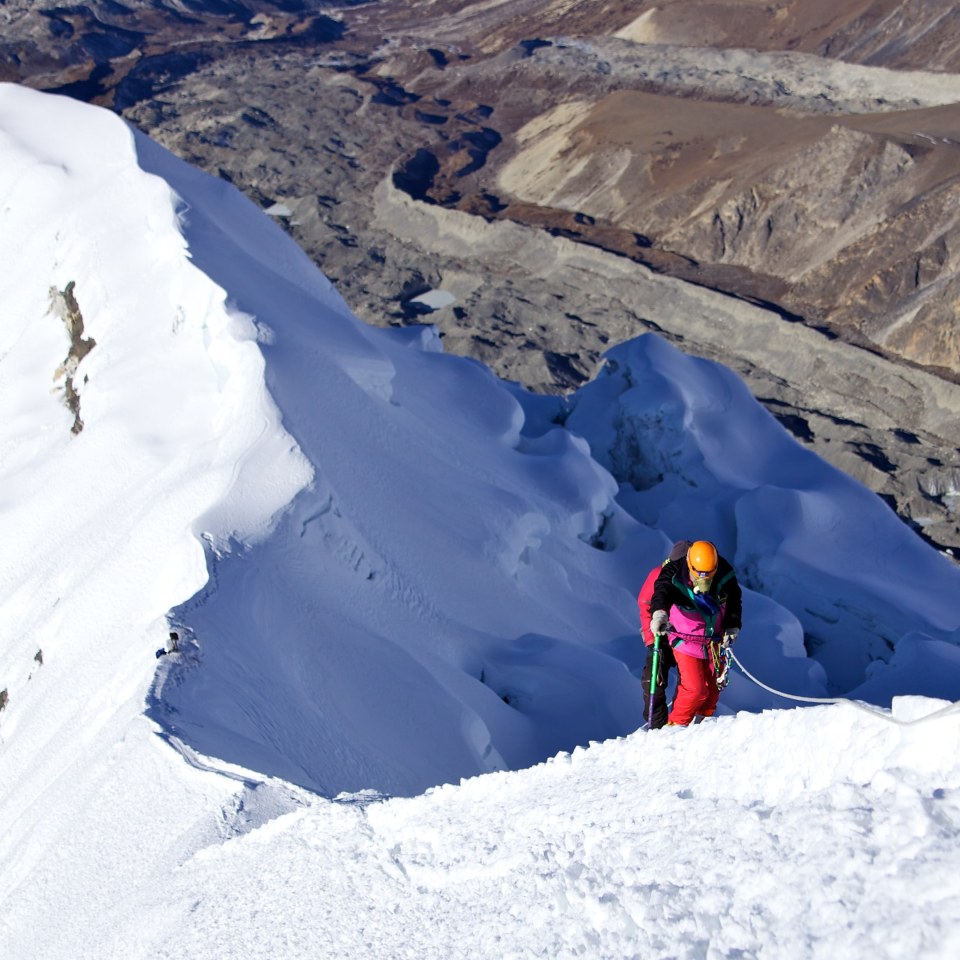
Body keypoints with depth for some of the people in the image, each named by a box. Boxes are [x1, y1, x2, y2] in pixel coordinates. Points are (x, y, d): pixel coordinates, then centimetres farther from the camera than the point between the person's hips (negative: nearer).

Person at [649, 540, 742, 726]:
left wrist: (732, 627, 1)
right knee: (694, 688, -11)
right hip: (686, 640, -5)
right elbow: (662, 592, -44)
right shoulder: (674, 573, -25)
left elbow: (734, 600, 6)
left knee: (714, 685, 17)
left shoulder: (725, 574, -13)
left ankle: (703, 719, 41)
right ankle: (676, 724, 11)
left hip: (714, 640, 5)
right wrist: (659, 613, -64)